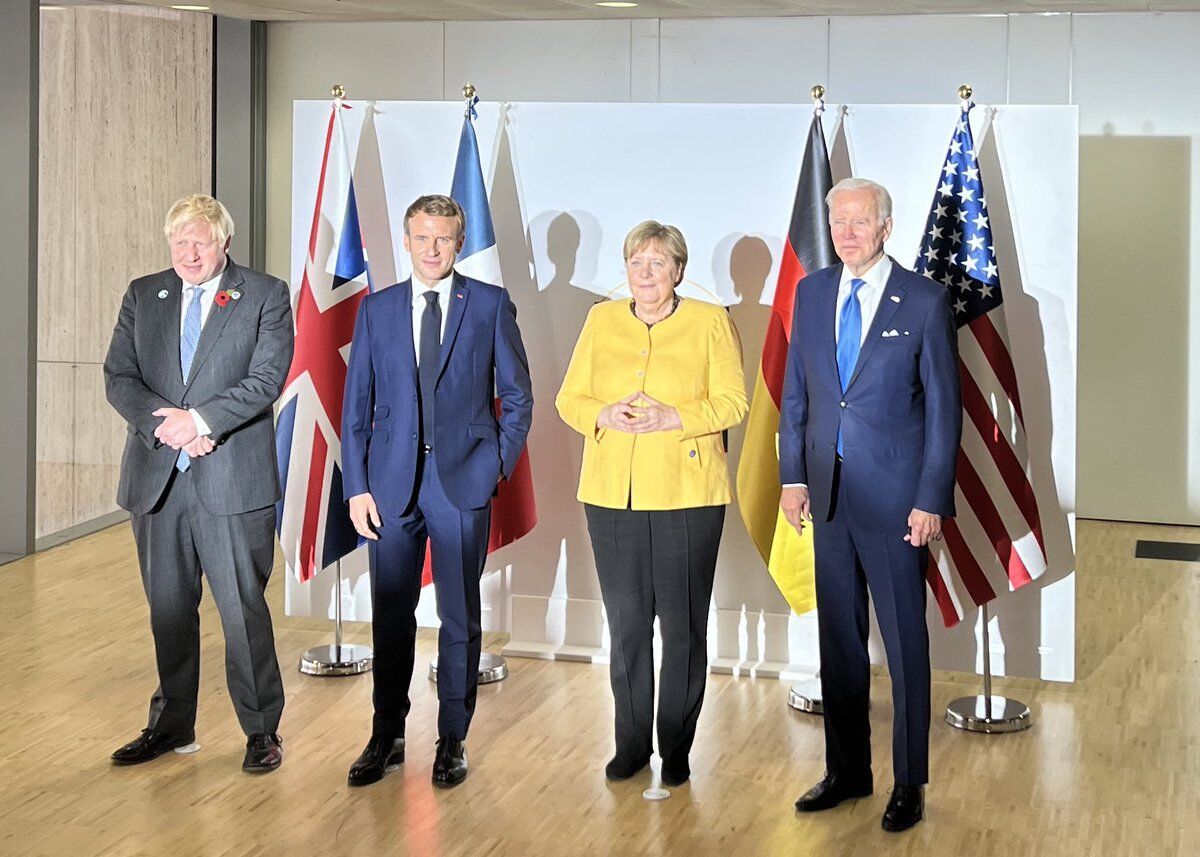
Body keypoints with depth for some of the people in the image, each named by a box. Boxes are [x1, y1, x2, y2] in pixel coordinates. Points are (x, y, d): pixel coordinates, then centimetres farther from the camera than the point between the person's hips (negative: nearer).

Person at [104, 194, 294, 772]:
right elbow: (118, 378, 4)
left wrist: (201, 419, -19)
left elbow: (266, 380, -9)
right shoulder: (142, 296, 11)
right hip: (156, 478, 4)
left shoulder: (266, 296, 0)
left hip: (231, 479, -4)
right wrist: (165, 424, -13)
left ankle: (261, 731, 11)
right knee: (168, 609, 13)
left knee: (243, 609, -1)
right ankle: (172, 725, 27)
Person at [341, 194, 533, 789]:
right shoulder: (376, 309, 8)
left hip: (463, 479, -1)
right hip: (392, 480, 2)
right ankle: (387, 737, 18)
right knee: (390, 614, 6)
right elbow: (357, 405, 8)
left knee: (460, 616, 4)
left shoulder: (490, 304, 3)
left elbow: (517, 395, 7)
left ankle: (452, 741, 15)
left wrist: (500, 464, -2)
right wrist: (356, 487, 1)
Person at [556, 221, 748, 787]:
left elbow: (732, 403, -2)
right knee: (626, 624, 7)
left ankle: (676, 750, 13)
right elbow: (569, 399, 10)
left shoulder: (711, 322, 3)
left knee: (683, 627, 1)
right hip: (612, 495, 3)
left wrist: (675, 417, -17)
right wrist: (605, 415, -11)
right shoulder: (602, 321, 11)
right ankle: (632, 743, 19)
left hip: (687, 496, -2)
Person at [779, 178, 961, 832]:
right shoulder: (812, 292, 7)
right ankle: (847, 771, 25)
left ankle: (909, 784, 14)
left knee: (905, 642, 3)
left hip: (894, 495, -5)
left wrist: (932, 501, -10)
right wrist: (793, 475, 6)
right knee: (838, 638, 13)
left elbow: (943, 407, -6)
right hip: (829, 492, 5)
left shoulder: (924, 301, -6)